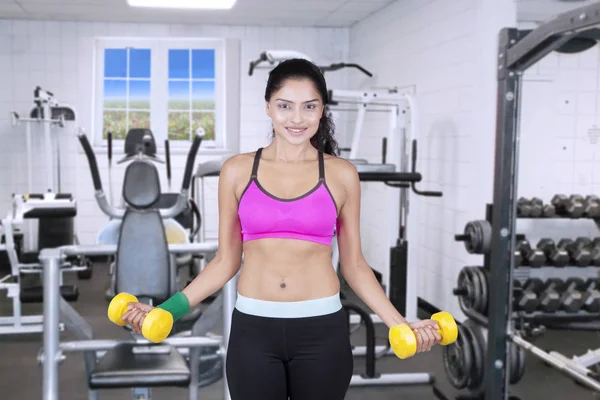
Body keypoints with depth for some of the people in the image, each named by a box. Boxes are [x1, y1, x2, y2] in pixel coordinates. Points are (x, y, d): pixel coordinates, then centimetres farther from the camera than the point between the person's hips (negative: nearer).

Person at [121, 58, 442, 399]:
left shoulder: (341, 174, 0)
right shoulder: (237, 171, 1)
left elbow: (353, 264, 5)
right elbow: (226, 261, 5)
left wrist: (400, 324, -4)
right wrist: (165, 310, -3)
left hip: (322, 330, 0)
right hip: (253, 329, 0)